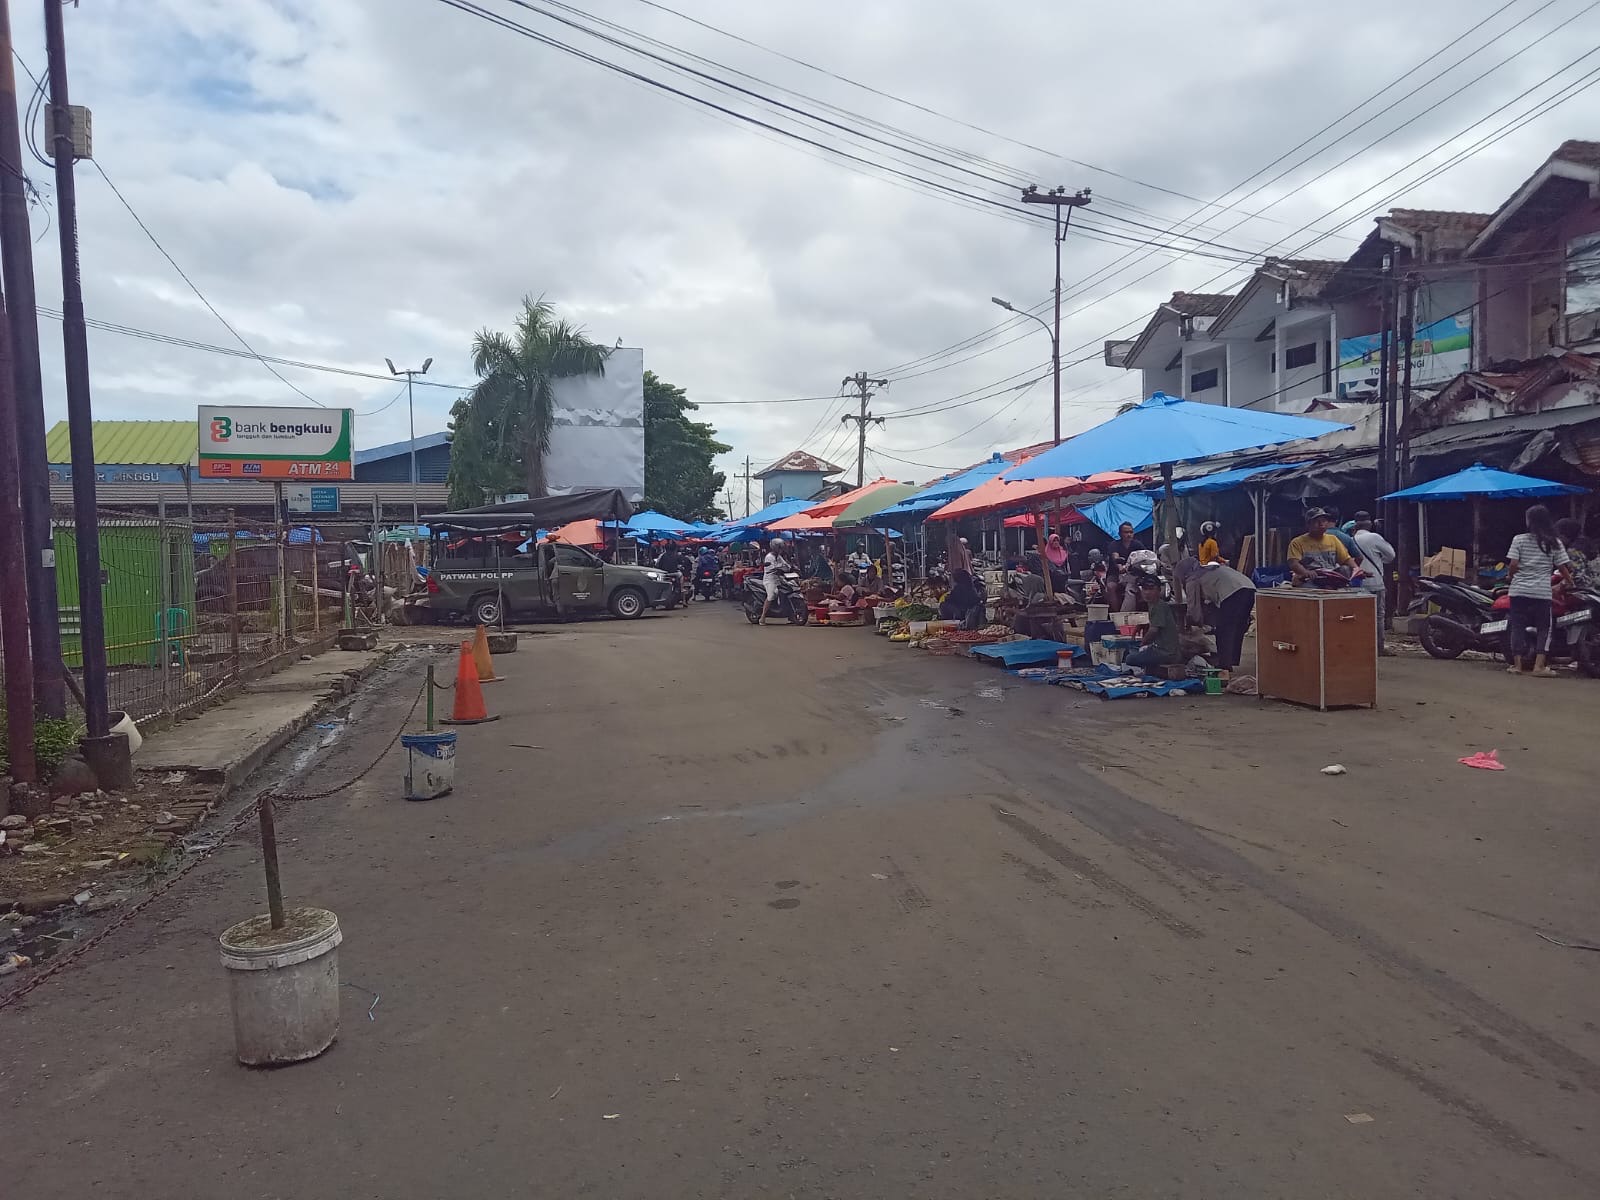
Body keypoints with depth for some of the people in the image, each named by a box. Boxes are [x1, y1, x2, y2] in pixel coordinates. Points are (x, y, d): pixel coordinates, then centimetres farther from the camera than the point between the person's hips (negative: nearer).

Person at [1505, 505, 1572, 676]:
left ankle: (1517, 664, 5)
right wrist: (1570, 582, 22)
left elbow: (1513, 565, -6)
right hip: (1542, 592, 0)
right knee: (1544, 627, 7)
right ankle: (1539, 665, -2)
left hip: (1519, 590, 0)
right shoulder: (1555, 543, 2)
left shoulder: (1519, 539, -1)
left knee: (1518, 626, 6)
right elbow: (1563, 567, 4)